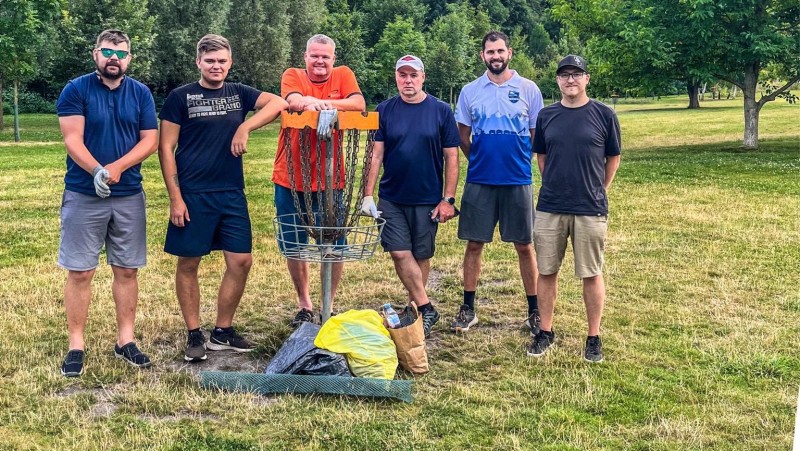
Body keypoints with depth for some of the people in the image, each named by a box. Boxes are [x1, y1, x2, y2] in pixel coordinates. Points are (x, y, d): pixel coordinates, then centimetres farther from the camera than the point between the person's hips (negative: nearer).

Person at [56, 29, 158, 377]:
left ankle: (125, 341, 18)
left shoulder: (141, 94, 5)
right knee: (79, 273, 1)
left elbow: (150, 140, -1)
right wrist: (97, 171, -28)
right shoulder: (76, 90, -3)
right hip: (83, 195, -3)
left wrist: (116, 168, -16)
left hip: (129, 196, 3)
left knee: (127, 270, 8)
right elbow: (72, 140, -11)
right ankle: (76, 346, 10)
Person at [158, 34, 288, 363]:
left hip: (232, 193, 4)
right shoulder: (181, 97, -1)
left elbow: (278, 103, -7)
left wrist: (246, 127, -21)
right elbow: (166, 148, -4)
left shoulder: (239, 94, 9)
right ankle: (194, 335, 17)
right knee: (188, 263, 3)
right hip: (193, 195, -4)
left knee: (241, 261, 3)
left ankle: (223, 332, 18)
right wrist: (175, 198, -10)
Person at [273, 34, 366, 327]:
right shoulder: (292, 75, 2)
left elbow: (359, 105, -14)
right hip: (290, 179, 1)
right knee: (294, 245, 11)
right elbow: (293, 101, -19)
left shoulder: (343, 75, 4)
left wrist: (316, 102, -22)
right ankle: (304, 305, 30)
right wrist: (314, 103, -41)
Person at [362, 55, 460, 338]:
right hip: (391, 198, 1)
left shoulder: (441, 111, -3)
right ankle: (426, 309, 3)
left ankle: (415, 307, 24)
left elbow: (451, 157, -2)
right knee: (400, 254, -7)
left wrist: (448, 199, -7)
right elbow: (376, 154, 1)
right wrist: (368, 195, -5)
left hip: (428, 199, -1)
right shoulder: (385, 111, 2)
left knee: (421, 256, 7)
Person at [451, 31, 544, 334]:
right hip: (479, 181, 1)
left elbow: (538, 136, 5)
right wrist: (479, 160, 10)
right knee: (474, 244, 6)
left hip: (518, 180, -1)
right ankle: (468, 309, 17)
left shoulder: (528, 89, 1)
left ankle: (534, 311, 16)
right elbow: (463, 137, 12)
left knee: (524, 246, 5)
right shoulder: (470, 91, 5)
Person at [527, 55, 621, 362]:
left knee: (591, 274, 5)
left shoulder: (604, 115, -2)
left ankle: (594, 337, 17)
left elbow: (613, 158, 8)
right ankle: (545, 332, 22)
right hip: (549, 209, 3)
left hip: (591, 210, -2)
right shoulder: (546, 116, 5)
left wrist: (598, 191, 11)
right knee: (547, 271, 8)